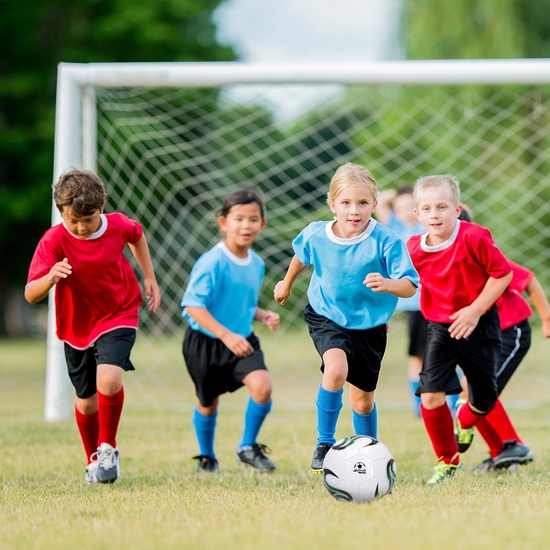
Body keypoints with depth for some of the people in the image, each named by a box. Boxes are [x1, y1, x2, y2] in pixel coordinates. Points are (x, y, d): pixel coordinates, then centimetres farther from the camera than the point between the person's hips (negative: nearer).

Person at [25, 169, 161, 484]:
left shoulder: (118, 225, -16)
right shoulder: (54, 241, -23)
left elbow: (137, 235, 13)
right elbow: (31, 295, -31)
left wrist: (150, 278, 11)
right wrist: (50, 278, -51)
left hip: (118, 317, -1)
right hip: (77, 326, 1)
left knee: (109, 380, -25)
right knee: (86, 401, 12)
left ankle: (108, 447, -2)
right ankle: (94, 460, 38)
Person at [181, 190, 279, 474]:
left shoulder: (257, 264, 1)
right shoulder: (212, 262, -21)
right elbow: (193, 305, -25)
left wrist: (263, 315, -4)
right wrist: (226, 335, -30)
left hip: (242, 339, 5)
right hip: (205, 342, -4)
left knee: (262, 386, -18)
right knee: (208, 402, 12)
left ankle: (248, 448, 3)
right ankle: (206, 456, 39)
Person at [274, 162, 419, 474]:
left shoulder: (386, 242, -24)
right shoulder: (315, 236, -15)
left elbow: (410, 286, -27)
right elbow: (302, 256, 10)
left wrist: (387, 283, -48)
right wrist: (288, 283, 28)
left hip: (370, 325, 0)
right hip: (327, 317, 0)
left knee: (363, 399, 11)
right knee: (336, 370, -30)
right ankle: (325, 444, -14)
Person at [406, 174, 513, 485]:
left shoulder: (473, 238, -21)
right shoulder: (414, 248, -7)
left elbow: (503, 273, -15)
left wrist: (475, 310, -18)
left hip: (479, 328, -2)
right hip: (440, 329, 2)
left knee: (484, 401, 8)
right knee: (431, 396, -14)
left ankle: (465, 421, 48)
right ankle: (448, 460, 7)